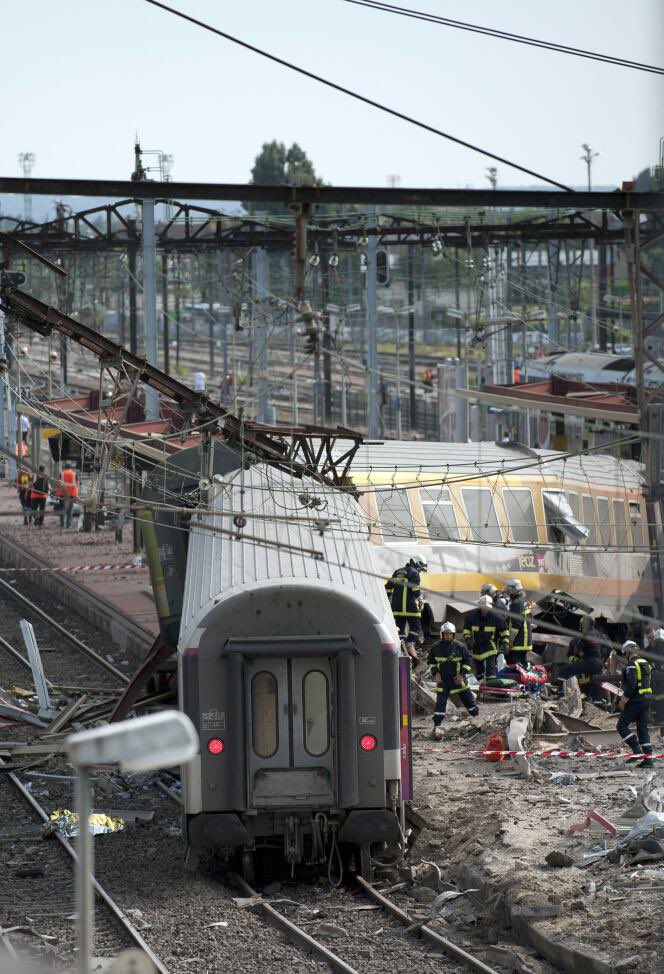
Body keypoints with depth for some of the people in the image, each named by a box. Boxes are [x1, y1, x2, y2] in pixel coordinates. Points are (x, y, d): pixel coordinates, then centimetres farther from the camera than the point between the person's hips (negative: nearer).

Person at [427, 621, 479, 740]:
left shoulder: (460, 646, -5)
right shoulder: (436, 647, -2)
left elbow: (468, 661, 3)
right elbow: (430, 661, 11)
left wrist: (462, 674, -7)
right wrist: (435, 673, -2)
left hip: (458, 680, 0)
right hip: (442, 680, 0)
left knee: (468, 700, 10)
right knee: (440, 702, -9)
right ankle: (437, 726, -9)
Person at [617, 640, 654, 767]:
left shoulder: (632, 665, -13)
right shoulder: (646, 664, 14)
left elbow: (631, 684, -23)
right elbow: (651, 683, 18)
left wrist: (626, 696, -13)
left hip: (635, 700, -8)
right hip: (647, 699, 8)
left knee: (621, 726, 1)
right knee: (643, 728, 10)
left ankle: (636, 751, -9)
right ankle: (648, 758, 5)